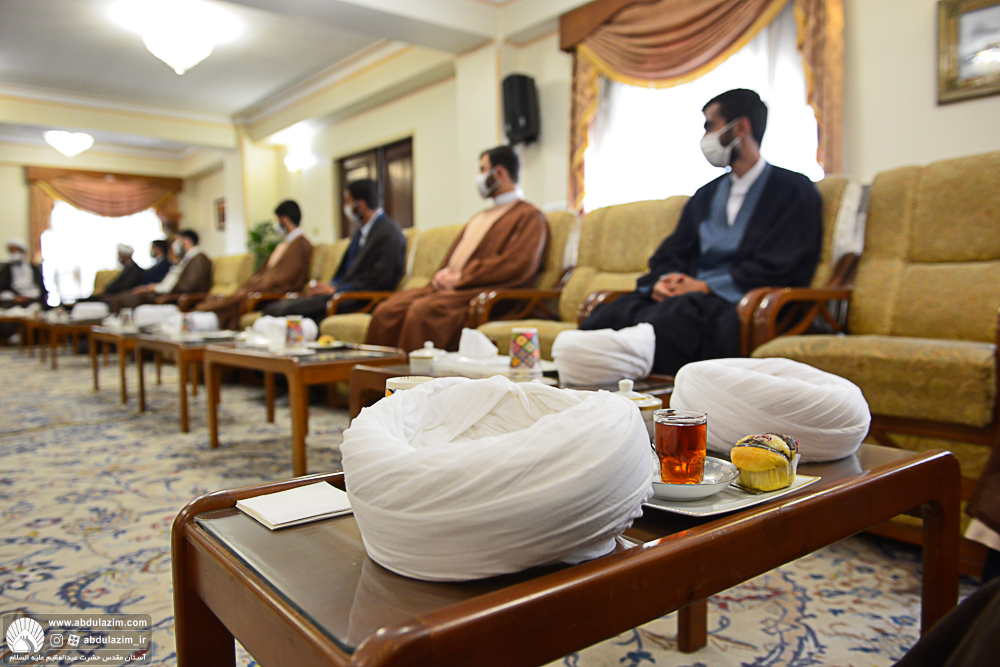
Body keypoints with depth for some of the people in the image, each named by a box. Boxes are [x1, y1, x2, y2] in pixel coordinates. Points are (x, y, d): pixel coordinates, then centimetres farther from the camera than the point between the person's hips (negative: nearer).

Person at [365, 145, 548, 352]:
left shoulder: (529, 216, 3)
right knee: (387, 311, -15)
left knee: (423, 310, -34)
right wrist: (443, 273, 4)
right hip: (448, 286, 8)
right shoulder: (482, 216, 31)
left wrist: (461, 277, -14)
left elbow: (519, 264, -13)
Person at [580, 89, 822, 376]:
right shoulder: (707, 195, 26)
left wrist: (706, 286, -11)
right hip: (691, 296, 6)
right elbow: (670, 253, 20)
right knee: (606, 314, -25)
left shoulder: (794, 189, 6)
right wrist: (661, 282, -4)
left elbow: (778, 269, -6)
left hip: (738, 306, -5)